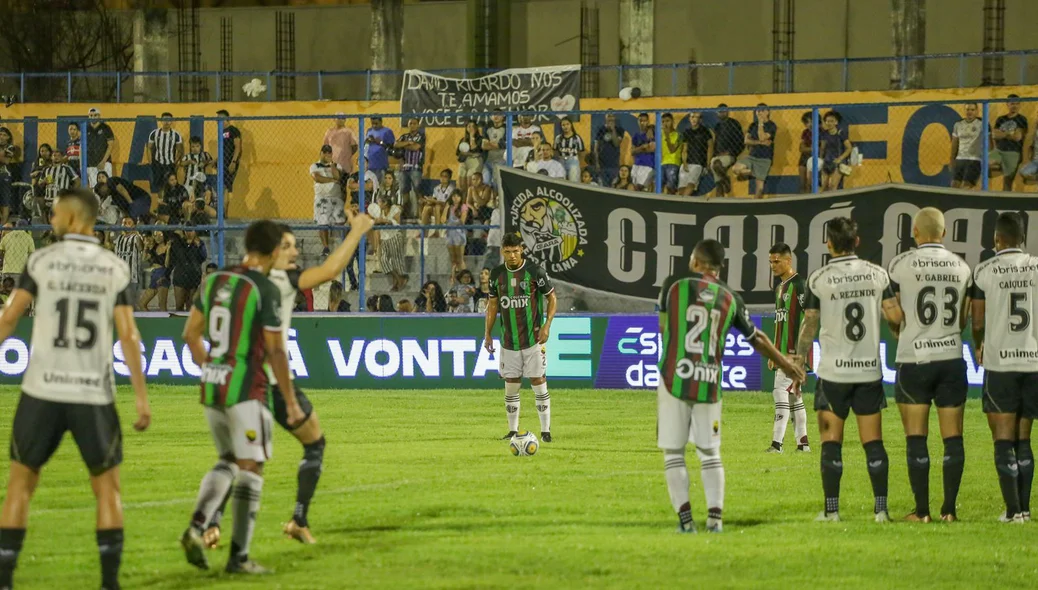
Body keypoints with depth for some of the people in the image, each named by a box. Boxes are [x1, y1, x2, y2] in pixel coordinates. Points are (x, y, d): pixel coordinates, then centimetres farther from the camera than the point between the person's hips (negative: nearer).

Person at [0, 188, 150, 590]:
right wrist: (141, 397, 0)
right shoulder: (114, 269, 2)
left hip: (43, 391, -1)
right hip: (94, 396, 1)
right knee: (107, 489, 12)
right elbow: (128, 335, -3)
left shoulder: (42, 261, -1)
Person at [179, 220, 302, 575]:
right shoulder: (265, 290, -13)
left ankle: (196, 527, 0)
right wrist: (291, 402, -6)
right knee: (251, 470, 1)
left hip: (212, 388, 7)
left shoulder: (215, 281, 7)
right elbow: (275, 352, -13)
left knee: (228, 462, 21)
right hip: (247, 391, -7)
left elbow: (191, 334, 14)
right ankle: (239, 557, 2)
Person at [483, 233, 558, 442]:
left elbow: (551, 298, 0)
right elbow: (493, 304, 15)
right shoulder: (497, 274, 5)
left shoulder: (535, 271, -7)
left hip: (533, 338, -4)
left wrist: (547, 326, -10)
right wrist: (488, 333, 11)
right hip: (509, 341, 4)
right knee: (511, 386, 5)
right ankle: (513, 430, 14)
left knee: (538, 382, -5)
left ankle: (546, 430, -1)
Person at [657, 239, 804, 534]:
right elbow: (756, 338, 18)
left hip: (675, 379, -3)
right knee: (710, 453, 13)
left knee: (673, 453, 5)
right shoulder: (729, 297, 8)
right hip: (709, 384, 3)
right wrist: (787, 365, 31)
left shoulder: (674, 284, 0)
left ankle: (685, 518, -4)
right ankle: (715, 517, 2)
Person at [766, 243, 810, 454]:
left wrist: (799, 352, -22)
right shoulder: (780, 288, 18)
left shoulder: (799, 285, -11)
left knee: (781, 391, -15)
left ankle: (777, 442, -17)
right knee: (793, 395, 11)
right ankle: (803, 442, 15)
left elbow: (805, 321, -17)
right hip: (782, 352, 10)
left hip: (794, 351, -10)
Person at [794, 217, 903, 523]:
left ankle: (831, 509, 0)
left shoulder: (818, 279, -5)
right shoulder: (877, 274, 1)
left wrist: (799, 362, 9)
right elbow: (895, 317, 1)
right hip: (870, 370, 2)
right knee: (873, 442, 5)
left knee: (831, 443, 3)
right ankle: (881, 508, 1)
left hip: (833, 371, -2)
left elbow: (809, 326, -2)